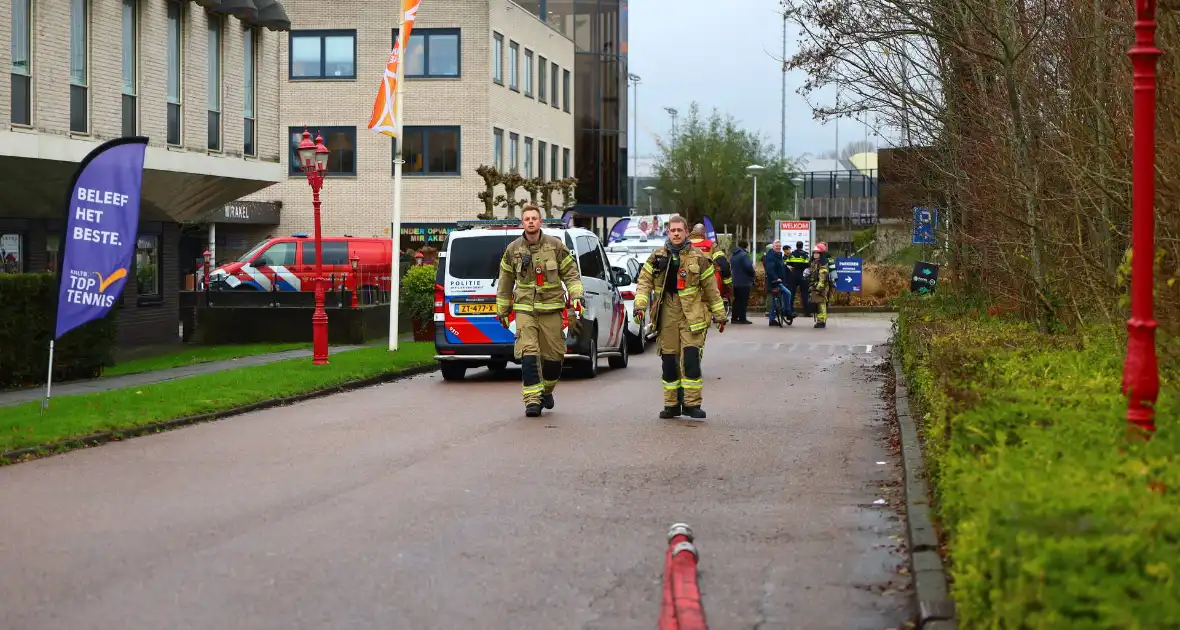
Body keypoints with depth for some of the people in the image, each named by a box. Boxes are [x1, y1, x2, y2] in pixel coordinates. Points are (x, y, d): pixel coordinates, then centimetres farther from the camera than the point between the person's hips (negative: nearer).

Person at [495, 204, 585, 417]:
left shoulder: (556, 246, 0)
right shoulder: (512, 250, 5)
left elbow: (571, 273, 5)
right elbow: (505, 282, 14)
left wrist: (575, 296, -8)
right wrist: (502, 310, 17)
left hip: (551, 309, 0)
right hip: (525, 309, 0)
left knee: (553, 355, 5)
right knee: (528, 353, -13)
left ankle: (546, 391, 30)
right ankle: (532, 400, -13)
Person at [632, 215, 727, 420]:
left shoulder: (698, 258, 4)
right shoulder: (657, 257, 10)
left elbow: (711, 287, 8)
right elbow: (645, 281, 6)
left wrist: (719, 314, 8)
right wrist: (640, 305, -9)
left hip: (692, 316, -2)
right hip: (667, 316, 3)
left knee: (691, 360, -11)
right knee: (668, 361, 7)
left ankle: (692, 404, -4)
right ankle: (671, 405, 16)